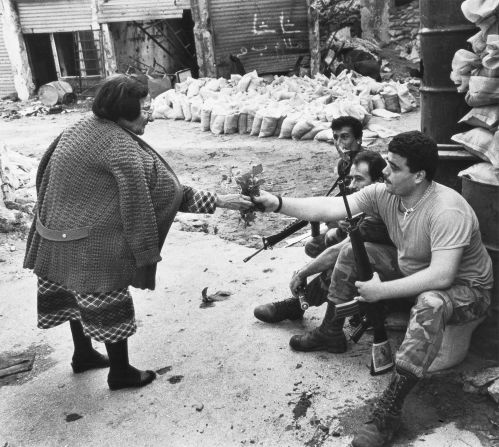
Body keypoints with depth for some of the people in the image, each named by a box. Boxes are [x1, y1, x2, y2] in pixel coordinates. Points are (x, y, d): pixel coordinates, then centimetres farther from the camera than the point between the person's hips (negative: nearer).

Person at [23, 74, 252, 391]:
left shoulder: (85, 127, 5)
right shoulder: (121, 147, -21)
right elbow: (165, 191, -20)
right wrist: (217, 201, -13)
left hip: (62, 234, 9)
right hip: (92, 242, -9)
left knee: (81, 294, 23)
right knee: (110, 302, 6)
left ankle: (83, 354, 43)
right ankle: (121, 373, 22)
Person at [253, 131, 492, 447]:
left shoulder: (447, 210, -34)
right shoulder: (384, 194, -13)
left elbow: (441, 276, -39)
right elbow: (330, 208, -20)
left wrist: (381, 291, -33)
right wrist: (278, 204, -31)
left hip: (465, 287, -7)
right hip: (411, 270, 7)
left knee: (430, 305, -41)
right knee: (354, 252, 1)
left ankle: (389, 411, -34)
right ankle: (331, 332, 15)